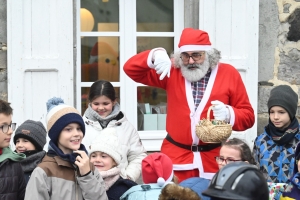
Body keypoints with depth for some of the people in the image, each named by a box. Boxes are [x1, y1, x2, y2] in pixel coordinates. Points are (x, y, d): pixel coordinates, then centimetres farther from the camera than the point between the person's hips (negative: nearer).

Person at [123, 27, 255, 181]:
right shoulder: (173, 71, 5)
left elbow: (248, 116, 4)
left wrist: (229, 114, -18)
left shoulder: (229, 73, 1)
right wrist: (155, 55, -19)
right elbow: (131, 68, 0)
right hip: (175, 157, 1)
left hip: (214, 159, -1)